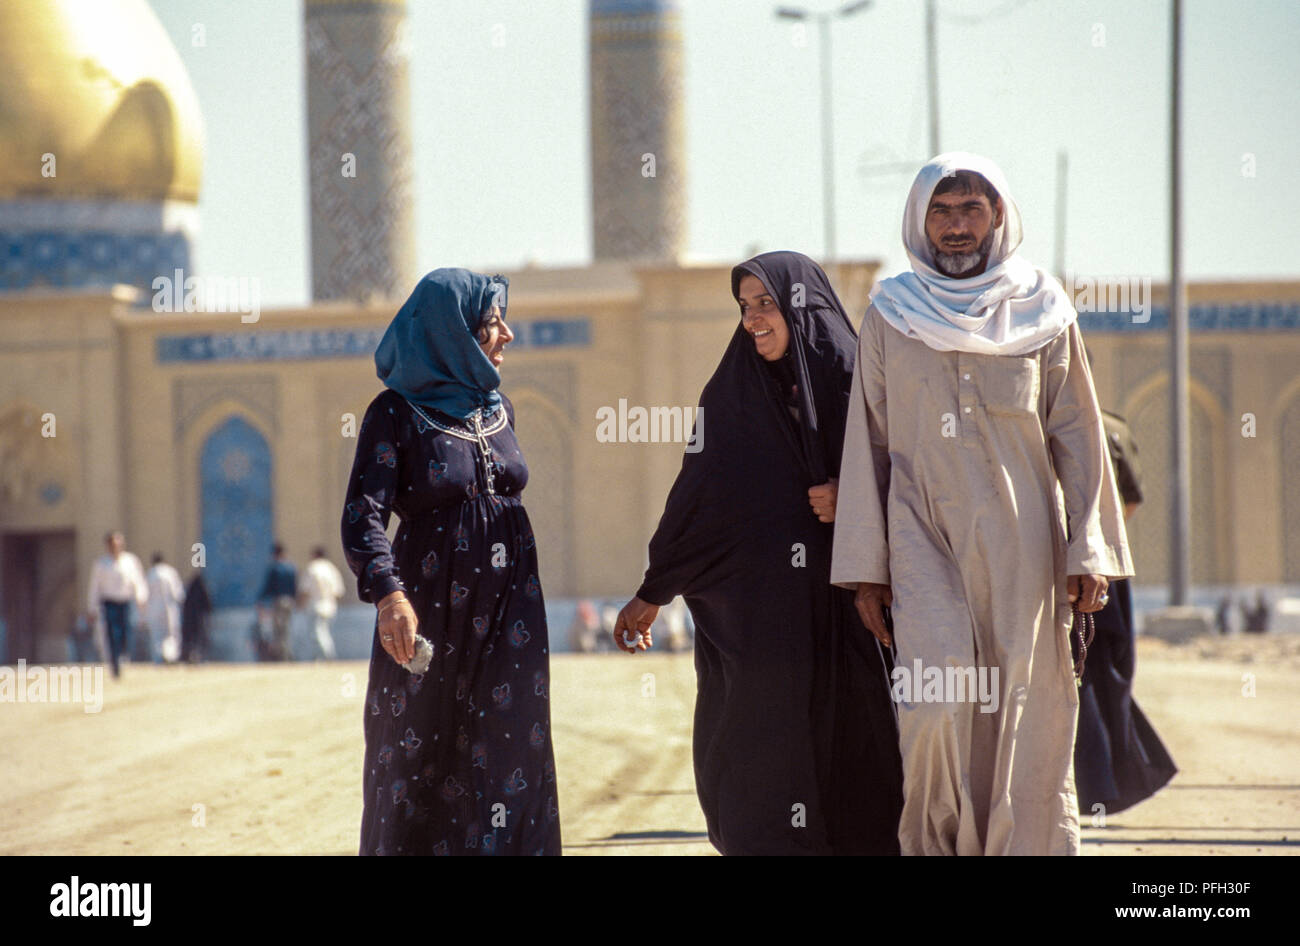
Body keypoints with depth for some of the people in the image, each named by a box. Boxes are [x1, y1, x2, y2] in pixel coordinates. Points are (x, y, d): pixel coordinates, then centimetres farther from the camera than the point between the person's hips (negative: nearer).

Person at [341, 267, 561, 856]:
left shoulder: (498, 409, 11)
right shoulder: (395, 414, -7)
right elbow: (362, 515, -17)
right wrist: (388, 594, -35)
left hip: (508, 614, 5)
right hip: (428, 616, -5)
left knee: (508, 762, -1)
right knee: (420, 766, 1)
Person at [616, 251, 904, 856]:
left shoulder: (854, 382, 3)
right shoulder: (731, 397, 10)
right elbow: (695, 498, 13)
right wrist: (652, 595, 13)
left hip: (842, 609, -1)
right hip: (756, 617, 1)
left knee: (850, 750, -4)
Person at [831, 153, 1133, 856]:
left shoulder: (1041, 311, 7)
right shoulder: (891, 316, 7)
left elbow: (1077, 436, 7)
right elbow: (867, 445, 7)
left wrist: (1089, 553, -1)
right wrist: (865, 568, 2)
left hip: (1023, 544, 1)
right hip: (924, 539, -1)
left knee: (1024, 715, -2)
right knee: (935, 706, -15)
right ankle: (936, 844, 0)